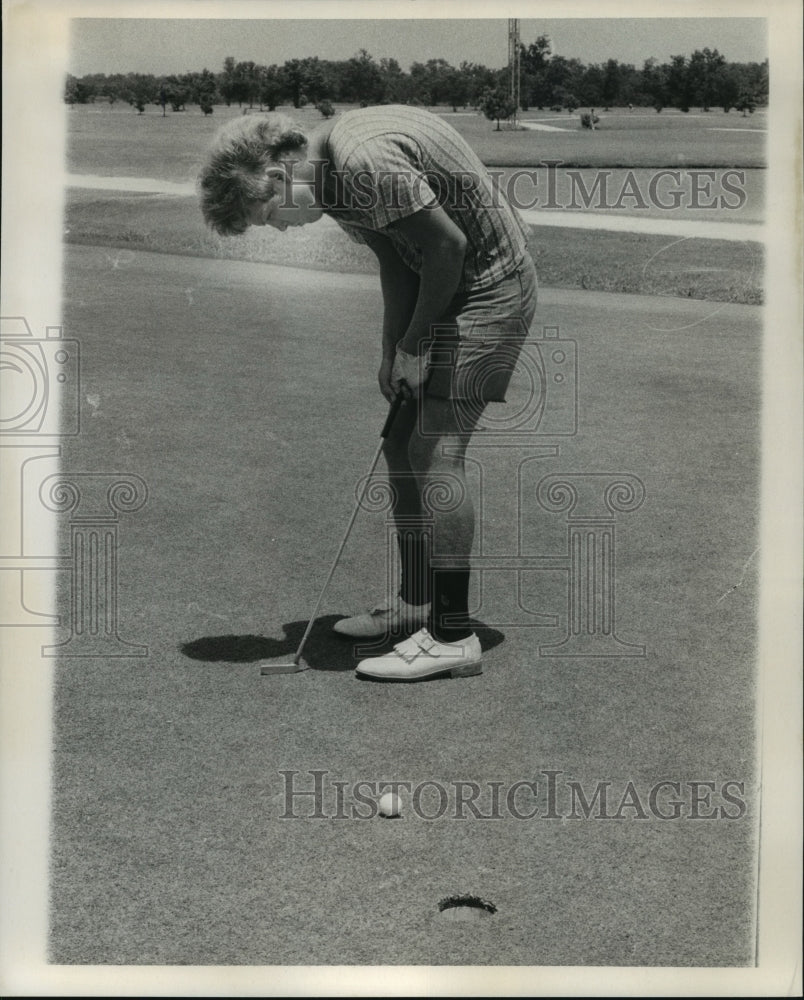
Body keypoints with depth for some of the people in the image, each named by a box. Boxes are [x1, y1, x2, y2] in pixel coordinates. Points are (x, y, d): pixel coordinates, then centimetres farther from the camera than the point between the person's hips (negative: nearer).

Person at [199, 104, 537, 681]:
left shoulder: (364, 162, -26)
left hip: (490, 286, -10)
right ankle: (417, 601, 23)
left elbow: (448, 243, -23)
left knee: (435, 451, -14)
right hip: (445, 289, 10)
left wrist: (414, 344, -13)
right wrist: (392, 349, 6)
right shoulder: (333, 172, 6)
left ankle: (453, 637, -9)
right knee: (401, 443, 11)